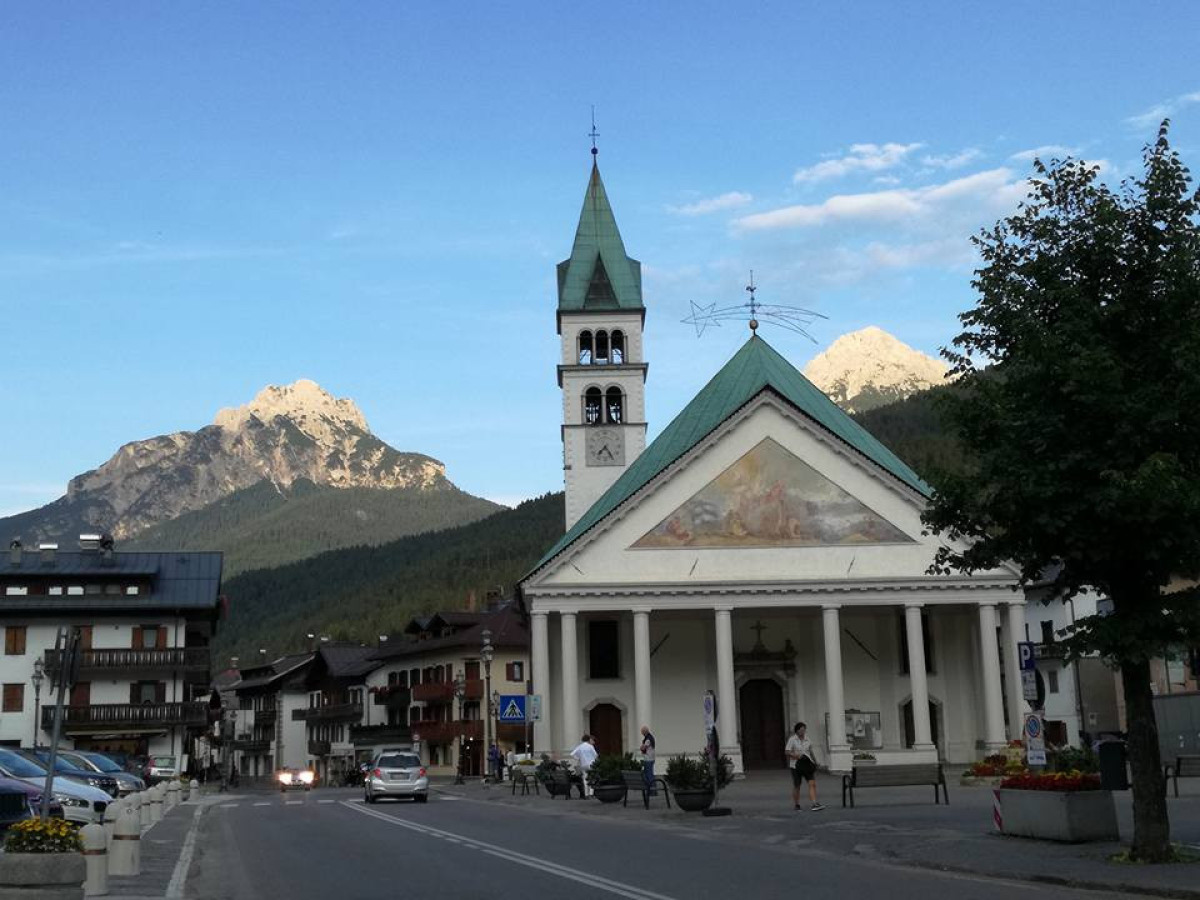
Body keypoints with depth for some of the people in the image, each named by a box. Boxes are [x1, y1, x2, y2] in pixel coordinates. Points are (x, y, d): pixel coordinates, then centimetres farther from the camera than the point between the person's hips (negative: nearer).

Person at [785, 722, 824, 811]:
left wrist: (815, 761, 13)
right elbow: (787, 752, -9)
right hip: (796, 766, -3)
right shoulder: (792, 740, -3)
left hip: (808, 765, 3)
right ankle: (796, 804, 21)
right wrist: (796, 755, -23)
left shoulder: (807, 740, 10)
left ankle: (814, 804, -17)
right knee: (796, 786, 5)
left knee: (812, 784, -12)